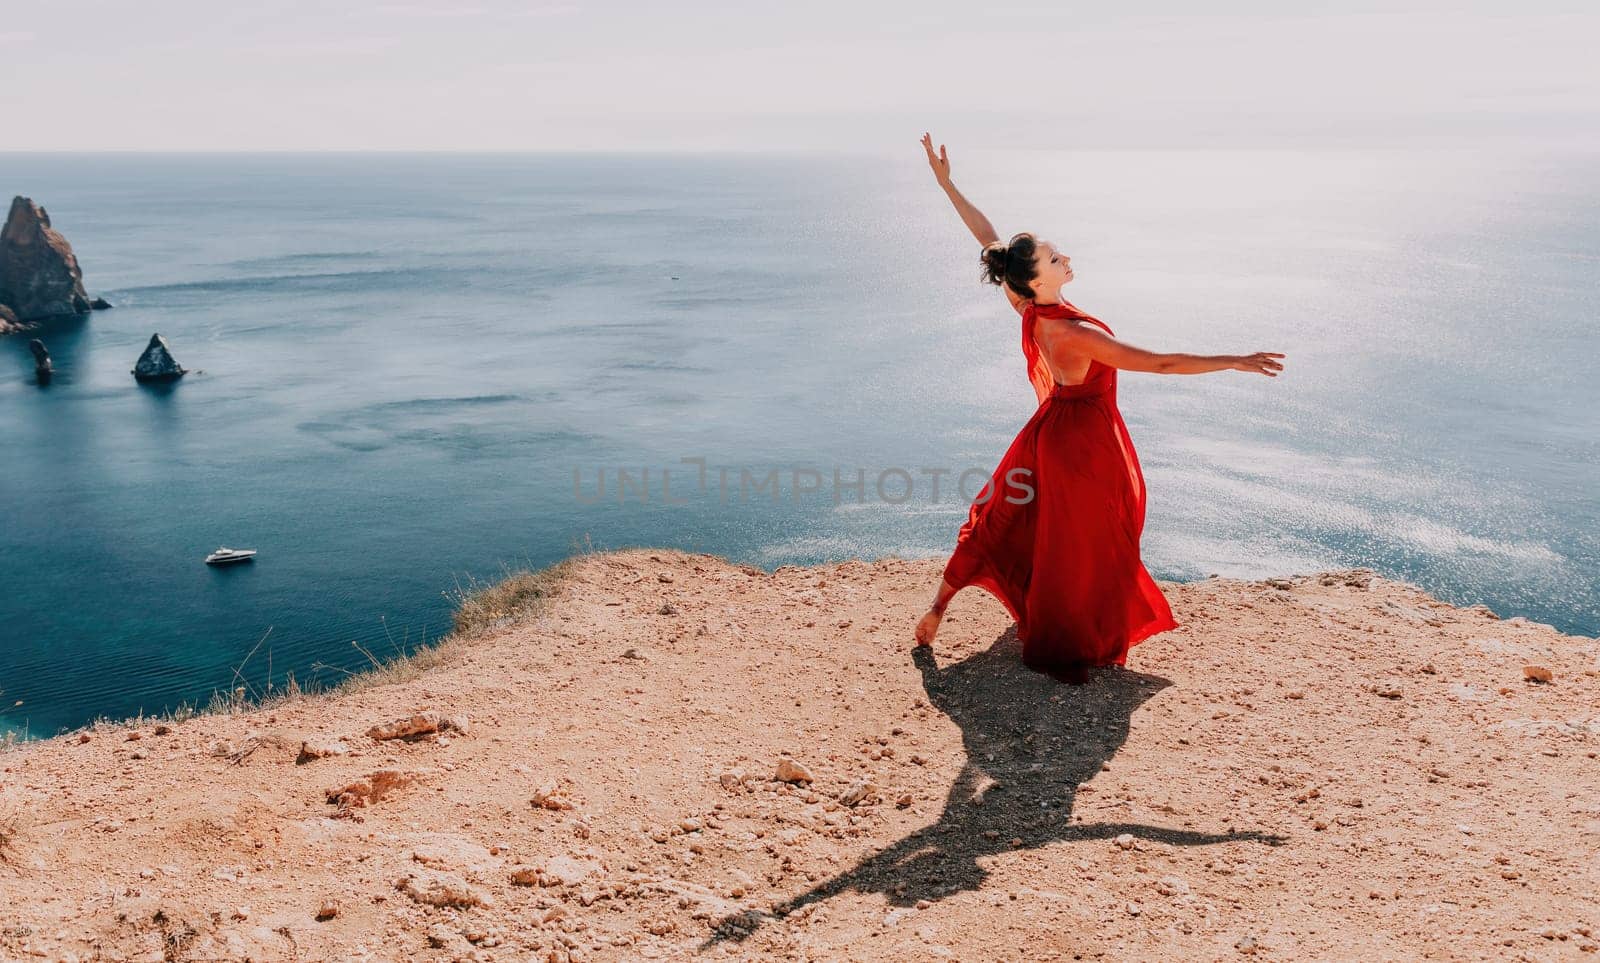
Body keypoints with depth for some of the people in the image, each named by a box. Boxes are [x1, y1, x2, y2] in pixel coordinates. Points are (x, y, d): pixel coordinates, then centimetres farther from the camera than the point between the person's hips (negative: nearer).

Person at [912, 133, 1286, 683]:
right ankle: (1059, 649, 24)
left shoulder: (1026, 306, -10)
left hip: (1052, 428, 8)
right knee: (1081, 550, 10)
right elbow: (1158, 363, -30)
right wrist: (1233, 362, -26)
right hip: (1086, 440, -8)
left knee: (1003, 519, 20)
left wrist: (946, 182, 5)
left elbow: (987, 237, -2)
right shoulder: (1075, 335, -30)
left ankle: (938, 608, 26)